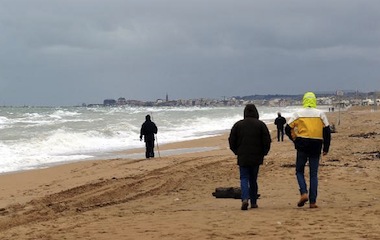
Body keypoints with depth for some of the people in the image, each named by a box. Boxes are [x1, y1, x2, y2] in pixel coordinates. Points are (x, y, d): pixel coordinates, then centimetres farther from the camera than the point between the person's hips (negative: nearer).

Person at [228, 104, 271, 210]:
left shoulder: (238, 125, 2)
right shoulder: (260, 124, 0)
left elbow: (232, 141, 3)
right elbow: (267, 141, -2)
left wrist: (237, 152, 16)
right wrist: (263, 153, 11)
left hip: (242, 157, -1)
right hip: (256, 157, 1)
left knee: (244, 178, 1)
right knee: (253, 179, 12)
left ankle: (245, 198, -22)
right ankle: (253, 202, 15)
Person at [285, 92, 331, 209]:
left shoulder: (298, 114, 1)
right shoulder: (321, 114, 3)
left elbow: (288, 129, 1)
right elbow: (327, 131, 1)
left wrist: (295, 140, 13)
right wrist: (326, 148, 6)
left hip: (302, 146, -1)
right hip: (316, 146, 1)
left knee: (299, 171, 12)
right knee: (314, 174, 6)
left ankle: (304, 193, -11)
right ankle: (313, 201, 3)